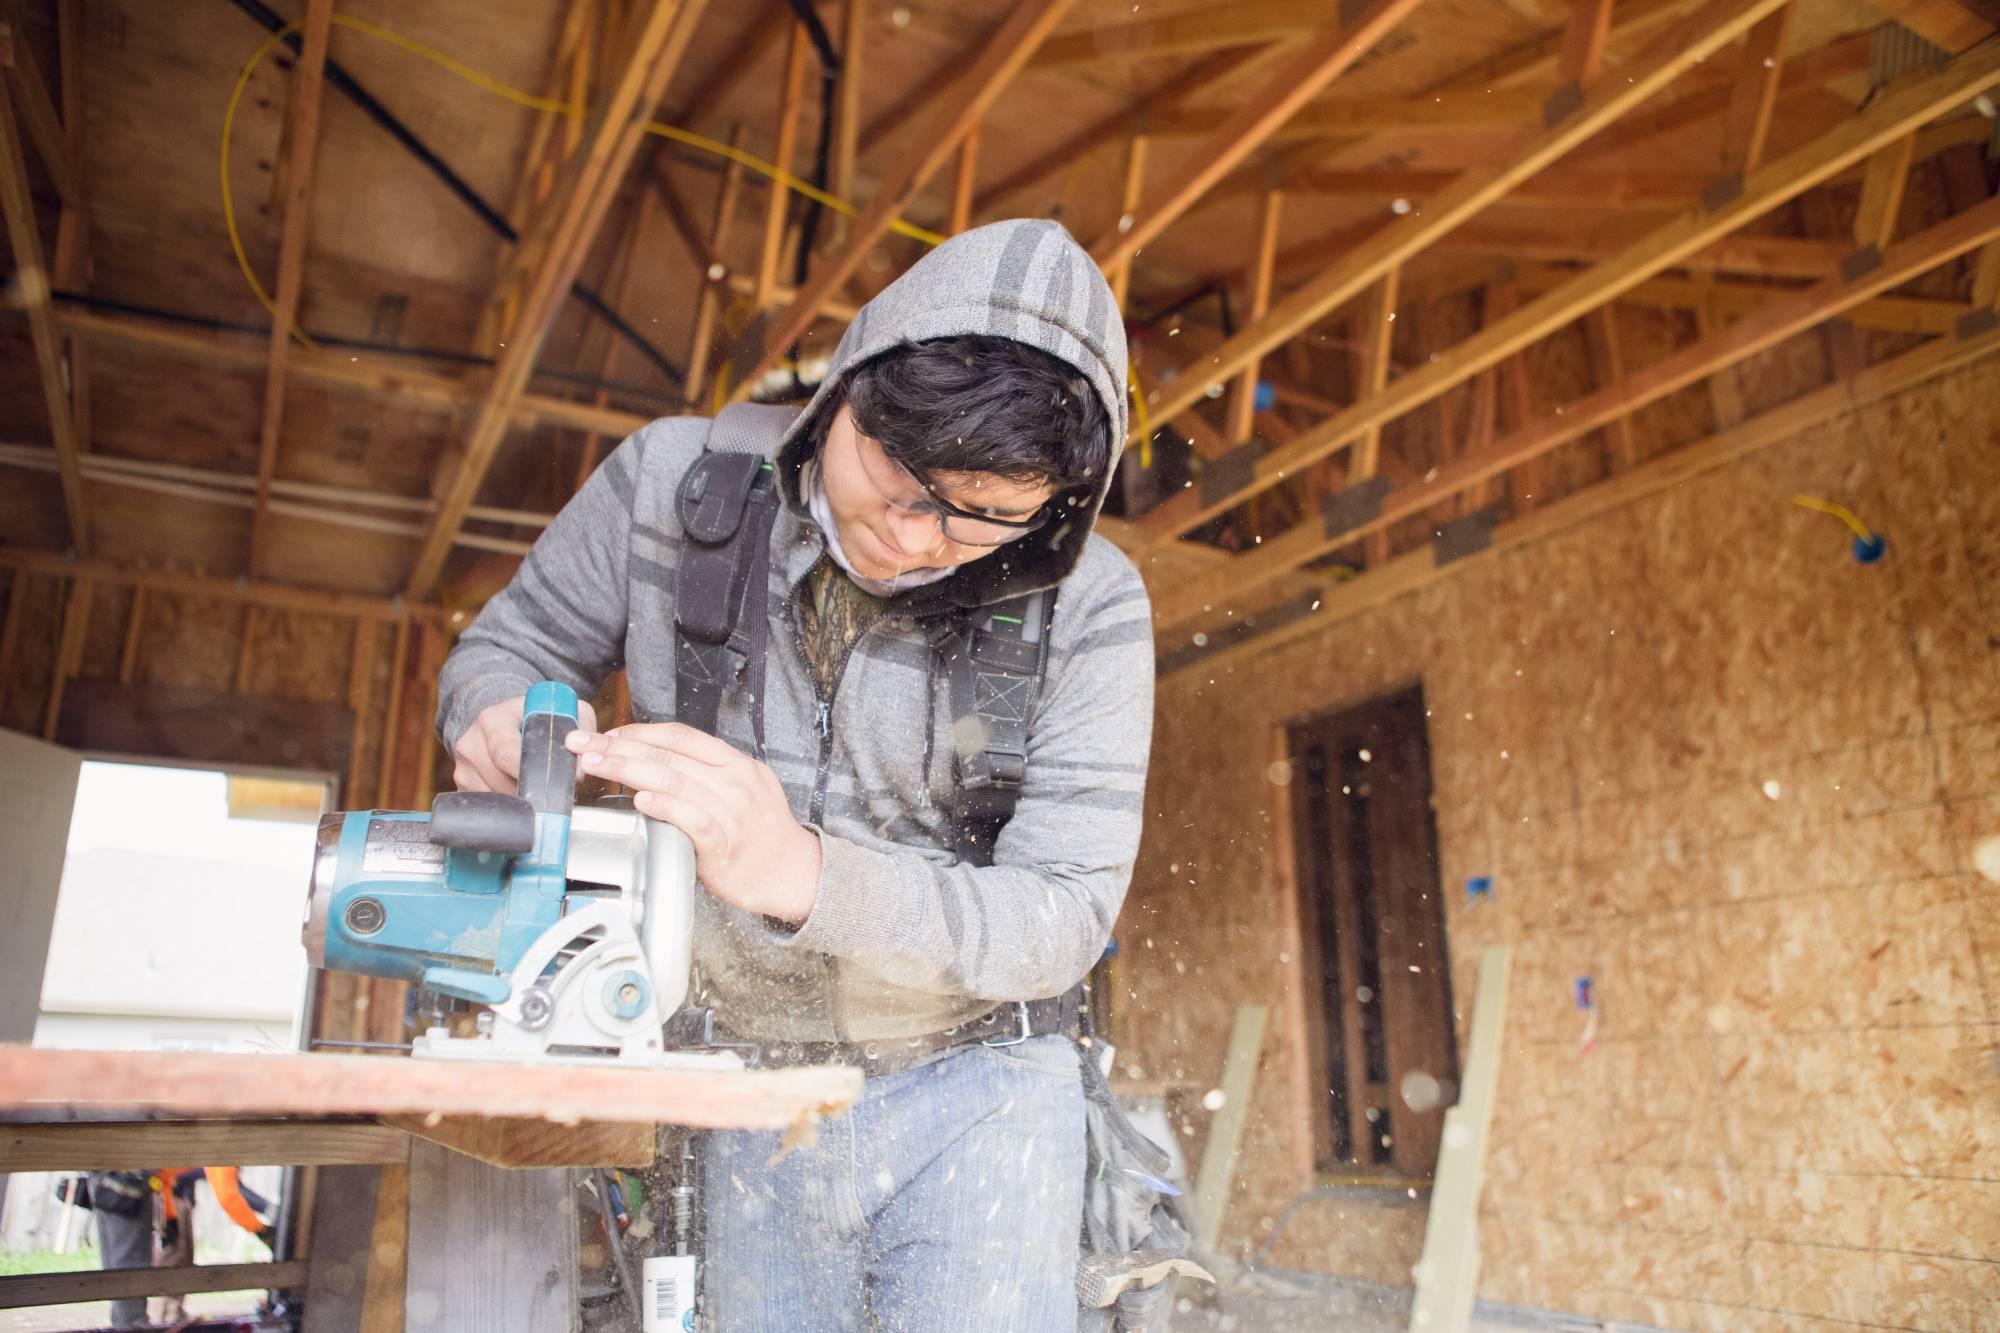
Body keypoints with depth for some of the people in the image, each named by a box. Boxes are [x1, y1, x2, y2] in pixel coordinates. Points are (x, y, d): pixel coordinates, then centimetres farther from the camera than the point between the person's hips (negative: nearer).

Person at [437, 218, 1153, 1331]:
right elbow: (512, 642, 5)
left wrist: (802, 873, -34)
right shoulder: (677, 479, -11)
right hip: (749, 1101, 2)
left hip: (971, 1095, -1)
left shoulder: (1088, 607, -17)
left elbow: (1060, 916, -19)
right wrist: (503, 714, -20)